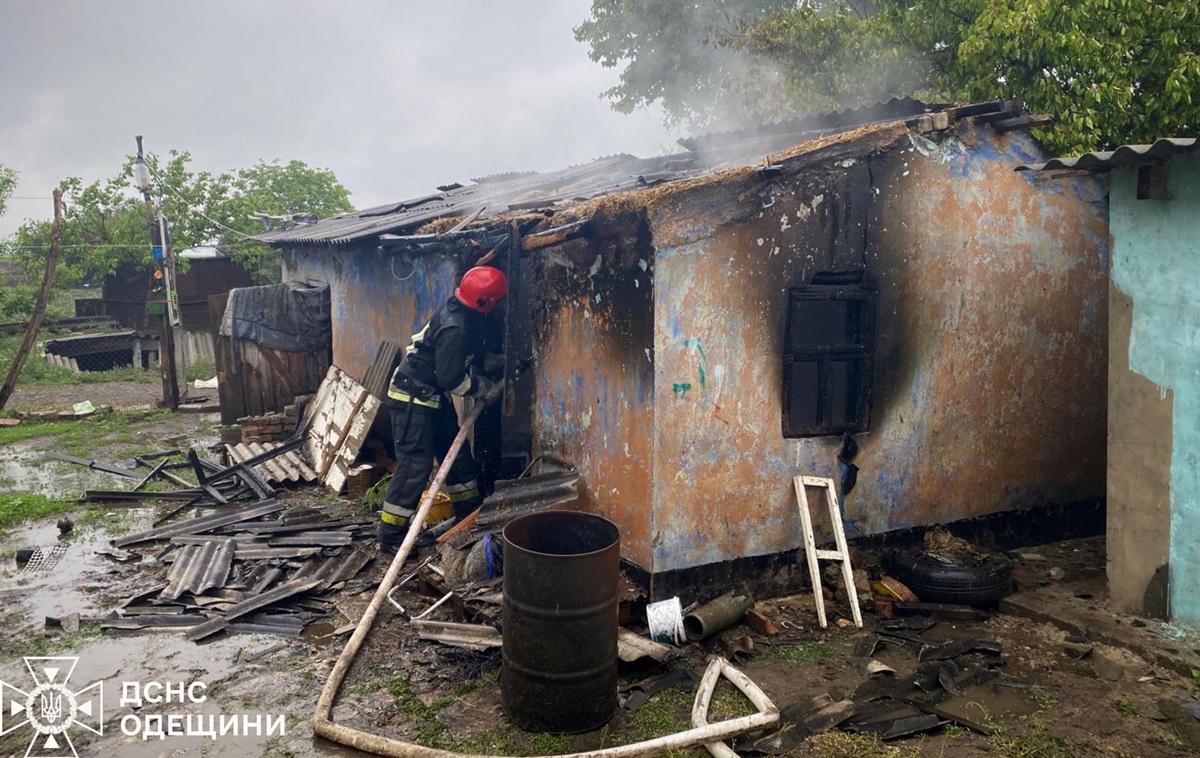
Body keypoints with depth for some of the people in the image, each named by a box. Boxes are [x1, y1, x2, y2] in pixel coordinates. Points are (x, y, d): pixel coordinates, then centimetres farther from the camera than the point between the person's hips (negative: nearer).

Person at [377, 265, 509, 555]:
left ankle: (470, 515, 31)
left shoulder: (461, 314, 2)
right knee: (415, 464, -9)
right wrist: (483, 388, -10)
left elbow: (467, 358, 19)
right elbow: (452, 379, -25)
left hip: (433, 397, 10)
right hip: (413, 399, -10)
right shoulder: (454, 327, -28)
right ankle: (390, 536, -1)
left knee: (458, 453, 16)